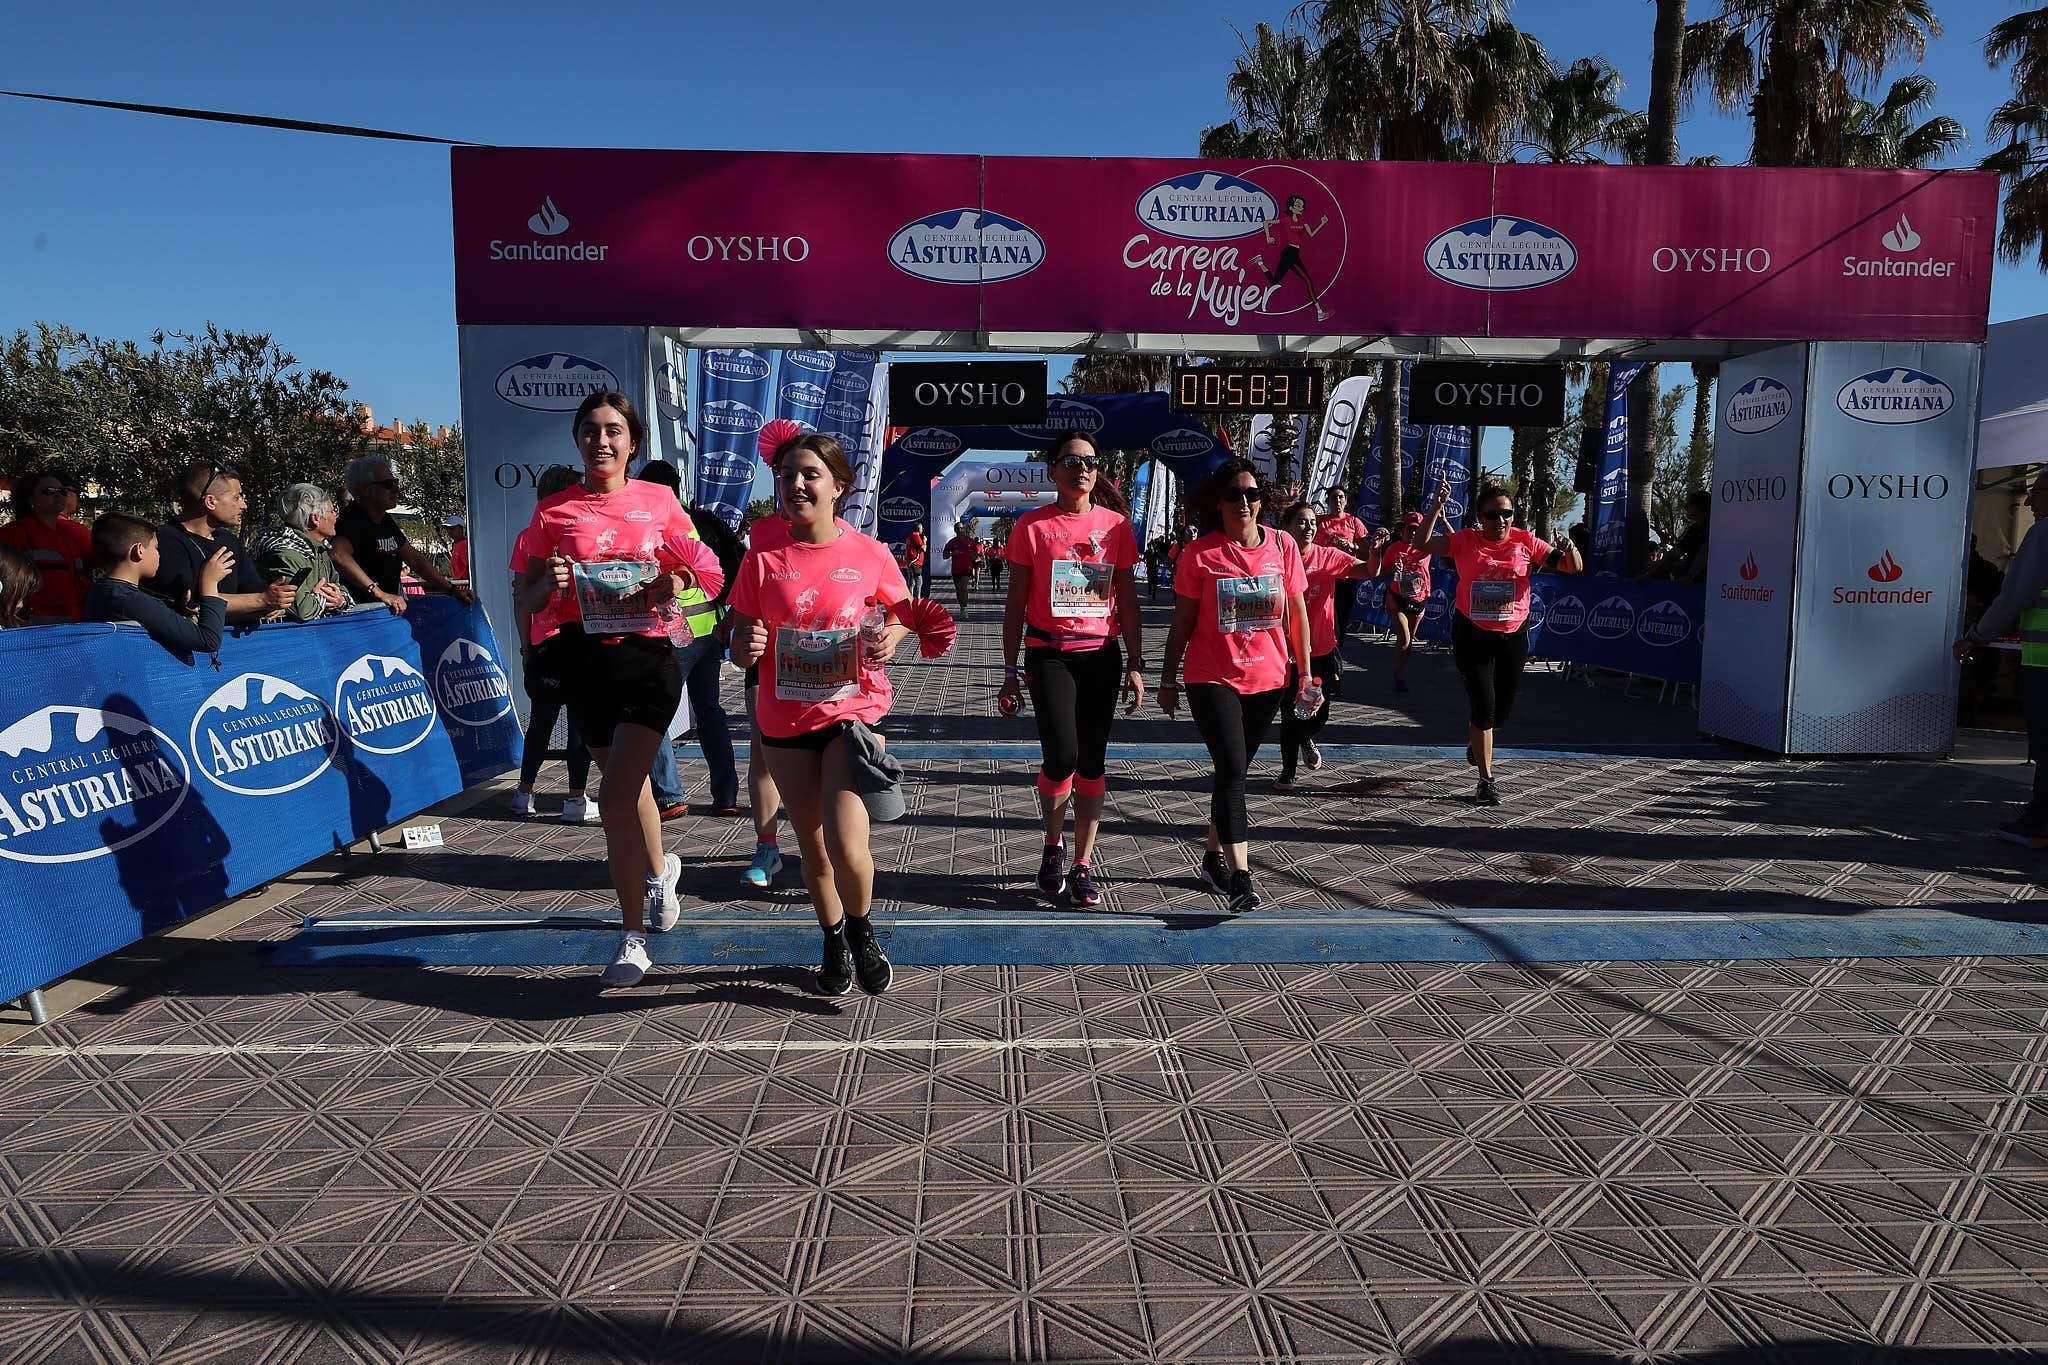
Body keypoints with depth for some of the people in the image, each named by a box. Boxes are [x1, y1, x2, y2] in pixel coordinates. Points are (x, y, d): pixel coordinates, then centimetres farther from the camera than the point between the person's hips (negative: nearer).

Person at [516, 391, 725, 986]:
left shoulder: (660, 502, 3)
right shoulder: (554, 511, 4)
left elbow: (697, 569, 14)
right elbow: (530, 597, 7)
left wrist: (676, 585, -8)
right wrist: (550, 585, -15)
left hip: (647, 653, -3)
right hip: (584, 658, 3)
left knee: (614, 795, -14)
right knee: (627, 782, 17)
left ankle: (633, 935, -1)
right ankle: (659, 869, 47)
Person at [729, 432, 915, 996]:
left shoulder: (870, 554, -6)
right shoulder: (763, 558, -3)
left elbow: (904, 610, 11)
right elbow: (739, 643, 3)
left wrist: (893, 635, -11)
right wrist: (746, 649, -20)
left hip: (851, 712, -2)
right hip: (786, 721, 3)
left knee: (847, 849, -16)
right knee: (813, 848, 14)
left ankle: (861, 931, 17)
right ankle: (834, 945, 39)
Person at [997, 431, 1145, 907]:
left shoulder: (1116, 525, 5)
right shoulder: (1032, 526, 0)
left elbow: (1128, 602, 8)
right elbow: (1016, 603, 3)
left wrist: (1135, 665, 4)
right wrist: (1009, 669, 1)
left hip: (1102, 655, 2)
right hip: (1049, 654, -2)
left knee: (1092, 761, 5)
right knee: (1061, 757, -12)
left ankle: (1082, 865, 17)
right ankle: (1053, 844, 16)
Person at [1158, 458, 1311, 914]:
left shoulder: (1283, 546, 0)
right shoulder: (1199, 555, -7)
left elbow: (1296, 612, 7)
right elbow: (1182, 622, -1)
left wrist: (1304, 671, 7)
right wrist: (1168, 679, 2)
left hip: (1268, 678, 3)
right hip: (1213, 678, -3)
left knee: (1234, 771, 14)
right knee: (1232, 771, -14)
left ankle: (1215, 857, 30)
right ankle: (1240, 876, -13)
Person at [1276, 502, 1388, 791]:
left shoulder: (1328, 556, -4)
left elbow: (1368, 572, -9)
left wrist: (1374, 552, -28)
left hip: (1322, 648, 2)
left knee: (1319, 713, 8)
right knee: (1290, 715, 4)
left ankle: (1307, 740, 43)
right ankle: (1287, 772, 21)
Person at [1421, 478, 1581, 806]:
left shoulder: (1525, 542, -1)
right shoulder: (1466, 540, -4)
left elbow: (1573, 567, -1)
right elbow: (1424, 543, -15)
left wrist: (1570, 550, -23)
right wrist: (1437, 507, -25)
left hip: (1513, 635, 3)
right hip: (1472, 634, -2)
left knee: (1502, 709, 12)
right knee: (1484, 703, -8)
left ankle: (1474, 736, 48)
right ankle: (1486, 780, 3)